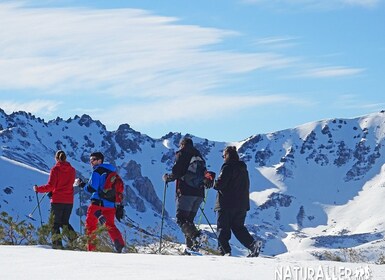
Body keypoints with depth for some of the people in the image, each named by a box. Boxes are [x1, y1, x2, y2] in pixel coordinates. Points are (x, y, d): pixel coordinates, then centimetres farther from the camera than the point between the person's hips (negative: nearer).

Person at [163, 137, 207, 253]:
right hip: (199, 193, 7)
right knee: (189, 219, 13)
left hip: (186, 192, -7)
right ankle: (191, 245, 2)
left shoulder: (181, 154, 0)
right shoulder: (199, 155, 20)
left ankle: (196, 236, -32)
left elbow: (176, 173, -10)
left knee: (181, 219, -9)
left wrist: (167, 178, 8)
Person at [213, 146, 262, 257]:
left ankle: (224, 251, -7)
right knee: (238, 228, 14)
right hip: (242, 205, 7)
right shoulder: (243, 169, 12)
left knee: (223, 228, 2)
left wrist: (215, 184, 4)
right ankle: (253, 244, -4)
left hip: (226, 205, -7)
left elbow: (219, 184, -18)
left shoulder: (228, 167, -12)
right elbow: (246, 186, 18)